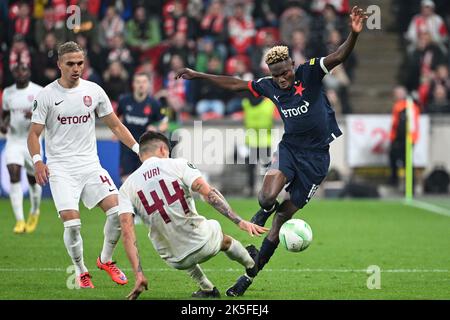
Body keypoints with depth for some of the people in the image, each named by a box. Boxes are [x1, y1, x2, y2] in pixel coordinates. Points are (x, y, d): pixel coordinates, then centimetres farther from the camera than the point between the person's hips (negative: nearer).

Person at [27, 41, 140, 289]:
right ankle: (81, 271, 7)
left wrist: (138, 148, 2)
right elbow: (34, 132, -2)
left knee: (117, 210, -12)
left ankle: (106, 259, 13)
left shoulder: (94, 91, 5)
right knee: (72, 222, -16)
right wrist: (37, 161, -19)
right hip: (60, 169, -3)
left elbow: (115, 125, 12)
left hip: (90, 164, 3)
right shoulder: (46, 95, -3)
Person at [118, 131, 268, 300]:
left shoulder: (126, 188, -1)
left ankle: (207, 289, 37)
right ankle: (252, 267, 60)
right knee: (224, 240, 35)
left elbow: (127, 233, -9)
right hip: (205, 244, -1)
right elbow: (208, 193, -16)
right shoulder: (178, 164, -5)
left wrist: (139, 275, -10)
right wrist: (240, 221, -16)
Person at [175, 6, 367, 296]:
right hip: (289, 147, 3)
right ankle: (264, 210, 12)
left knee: (283, 219, 2)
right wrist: (198, 76, 20)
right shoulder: (270, 86, 1)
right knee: (268, 197, -28)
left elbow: (339, 56, -24)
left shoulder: (309, 73, -11)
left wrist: (354, 34, -44)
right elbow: (235, 84, 16)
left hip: (317, 155, -3)